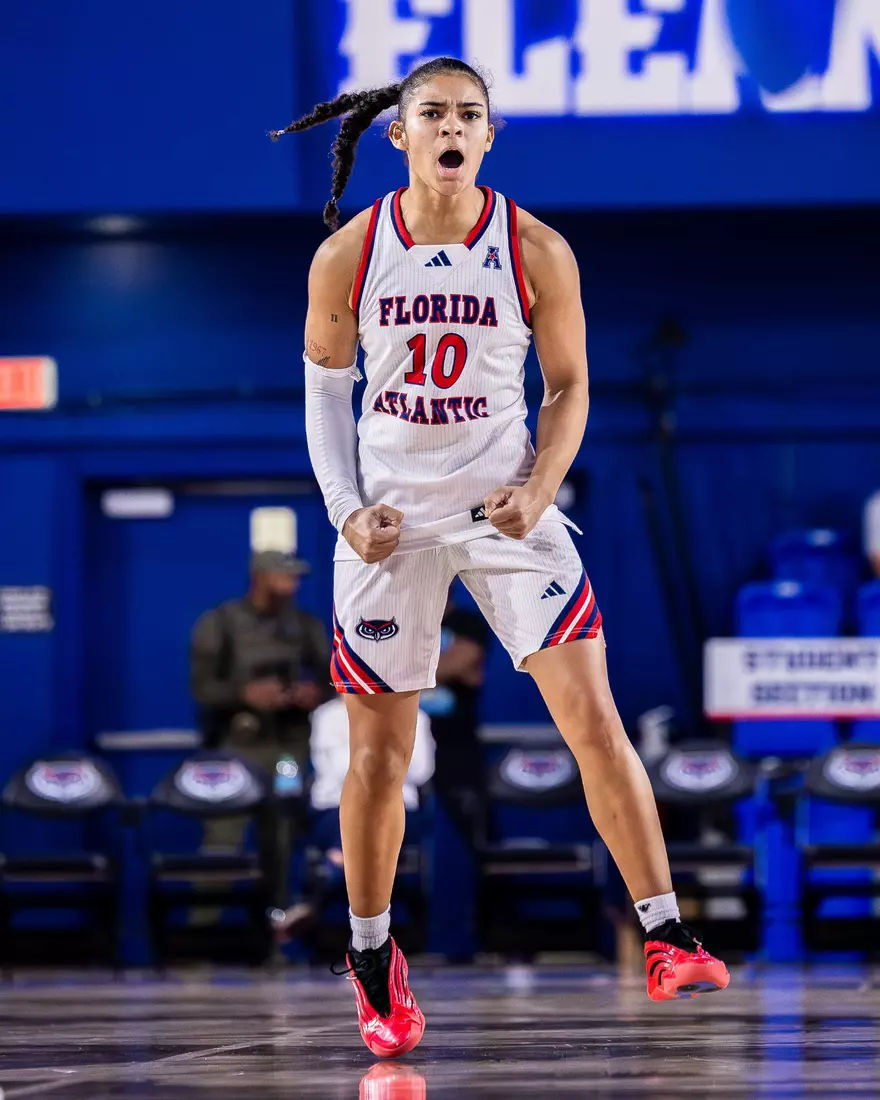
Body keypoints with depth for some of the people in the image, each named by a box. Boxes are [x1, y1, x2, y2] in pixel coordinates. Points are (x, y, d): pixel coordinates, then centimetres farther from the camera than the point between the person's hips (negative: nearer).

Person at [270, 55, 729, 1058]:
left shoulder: (536, 252, -5)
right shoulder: (348, 256, -3)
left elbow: (567, 385, 5)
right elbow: (326, 391, 7)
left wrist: (539, 487, -11)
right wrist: (346, 509, -5)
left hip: (504, 504, 0)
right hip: (391, 512, 1)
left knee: (594, 719, -12)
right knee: (379, 753, 5)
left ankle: (667, 943, -8)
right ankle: (373, 962, 24)